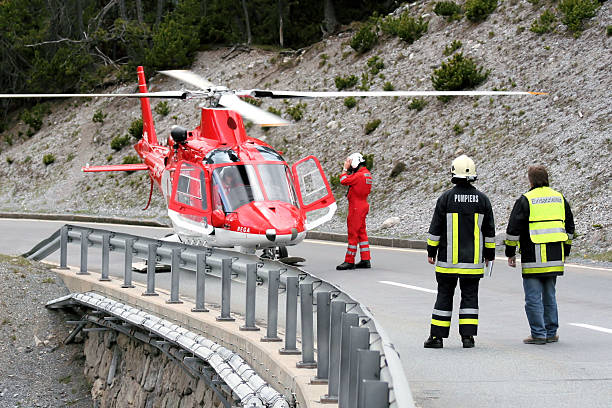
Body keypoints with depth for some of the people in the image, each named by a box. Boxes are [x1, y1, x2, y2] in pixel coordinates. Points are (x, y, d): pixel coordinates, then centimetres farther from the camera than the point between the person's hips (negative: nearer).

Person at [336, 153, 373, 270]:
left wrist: (345, 168, -5)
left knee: (353, 233, -5)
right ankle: (365, 260, 14)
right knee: (361, 233, 13)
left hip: (356, 208, -10)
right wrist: (348, 169, 10)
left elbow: (344, 181, -16)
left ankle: (349, 261, -2)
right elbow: (350, 179, 20)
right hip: (363, 206, 10)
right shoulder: (367, 174, 11)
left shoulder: (359, 175, -19)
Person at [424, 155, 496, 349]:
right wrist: (489, 254, 17)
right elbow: (489, 231, 7)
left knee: (444, 295, 5)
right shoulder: (482, 199, 1)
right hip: (473, 260, 2)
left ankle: (437, 336, 6)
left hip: (448, 259, -2)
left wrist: (431, 252, 5)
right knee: (470, 296, 7)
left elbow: (435, 228, -3)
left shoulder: (446, 198, -6)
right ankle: (468, 336, 2)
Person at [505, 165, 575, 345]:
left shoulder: (525, 200, -7)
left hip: (533, 259, -6)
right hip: (555, 259, 6)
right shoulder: (560, 198, 11)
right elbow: (569, 227, 18)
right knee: (549, 296, 15)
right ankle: (551, 333, 17)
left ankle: (538, 334, -2)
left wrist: (510, 253, 2)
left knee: (533, 298, -1)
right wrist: (565, 252, 26)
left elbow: (513, 229, -8)